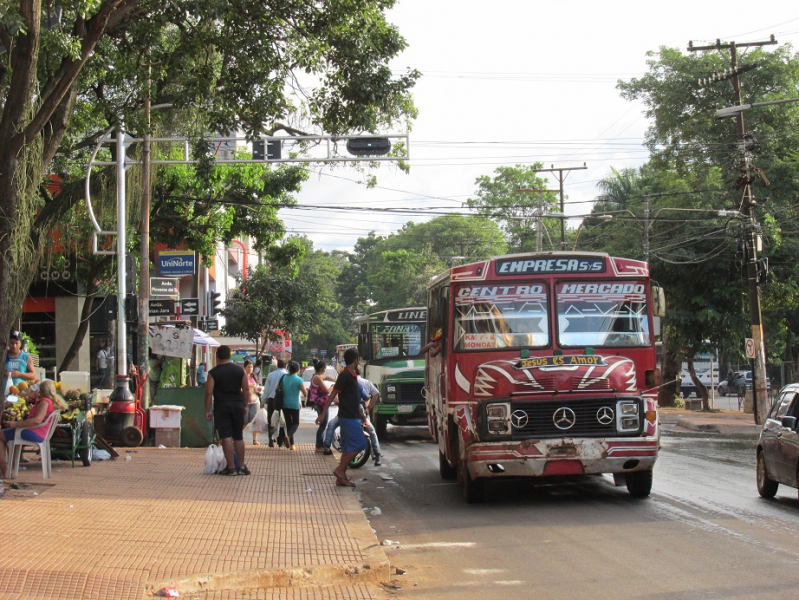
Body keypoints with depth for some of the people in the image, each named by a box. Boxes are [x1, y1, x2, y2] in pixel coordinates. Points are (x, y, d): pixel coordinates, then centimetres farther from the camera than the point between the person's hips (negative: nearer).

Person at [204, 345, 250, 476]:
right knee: (238, 437, 13)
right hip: (237, 406, 3)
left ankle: (231, 467, -4)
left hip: (221, 407, -3)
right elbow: (246, 390, 4)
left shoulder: (213, 373, -5)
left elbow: (209, 393, -7)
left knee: (226, 437, -3)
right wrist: (245, 406, 13)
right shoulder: (239, 370, 4)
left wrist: (207, 410, -1)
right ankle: (242, 466, 15)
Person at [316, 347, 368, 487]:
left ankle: (341, 477, 9)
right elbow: (333, 394, -16)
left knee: (348, 448, 8)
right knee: (358, 444, -12)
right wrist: (323, 414, -18)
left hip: (352, 416, 9)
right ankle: (340, 469, -8)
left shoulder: (352, 376, 14)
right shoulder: (344, 375, -14)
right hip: (348, 417, -9)